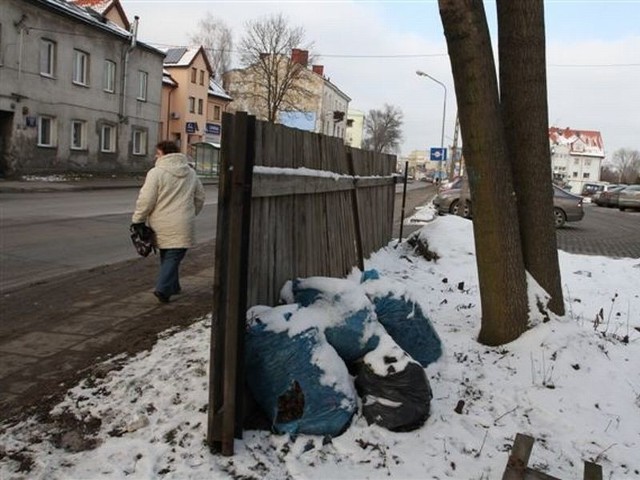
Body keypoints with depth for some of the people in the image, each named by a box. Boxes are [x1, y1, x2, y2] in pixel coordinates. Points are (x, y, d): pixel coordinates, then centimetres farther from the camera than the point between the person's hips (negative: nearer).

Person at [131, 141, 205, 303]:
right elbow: (200, 197, 16)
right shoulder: (191, 173, 10)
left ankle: (172, 287, 27)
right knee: (173, 257, 0)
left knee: (167, 256, 16)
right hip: (182, 226, 1)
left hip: (161, 225, -1)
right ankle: (163, 288, -13)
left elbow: (146, 200, -11)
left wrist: (137, 220, -1)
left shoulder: (156, 173, -7)